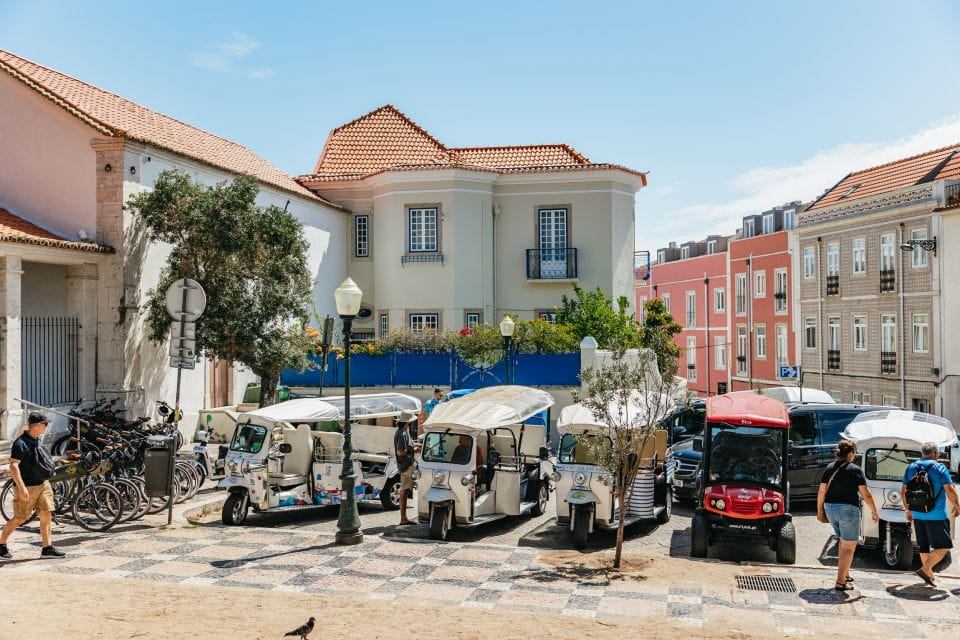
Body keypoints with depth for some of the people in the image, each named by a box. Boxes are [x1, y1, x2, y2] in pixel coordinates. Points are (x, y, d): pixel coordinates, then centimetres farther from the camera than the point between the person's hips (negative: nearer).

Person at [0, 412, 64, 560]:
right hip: (27, 488, -7)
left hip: (43, 484, 8)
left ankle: (48, 548, 5)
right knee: (20, 518, 2)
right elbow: (13, 466, -22)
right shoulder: (20, 443, -17)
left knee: (47, 515, 2)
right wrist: (21, 487, -26)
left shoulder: (37, 440, 10)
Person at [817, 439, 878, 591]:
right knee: (848, 547, 2)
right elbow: (866, 494, -11)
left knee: (842, 542, 24)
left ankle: (845, 574, 31)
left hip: (830, 508, 6)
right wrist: (874, 511, 1)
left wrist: (819, 510, 13)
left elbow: (822, 491, 5)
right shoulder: (855, 470, -10)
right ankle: (840, 582, 0)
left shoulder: (829, 468, 5)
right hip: (848, 509, -6)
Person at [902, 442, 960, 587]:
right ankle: (925, 569, -10)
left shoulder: (911, 467, 9)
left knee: (924, 546, 15)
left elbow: (903, 492, 12)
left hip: (917, 515, 6)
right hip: (936, 515, -6)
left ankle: (929, 574, 23)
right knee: (943, 546, 1)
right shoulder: (939, 467, -8)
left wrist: (908, 510, 22)